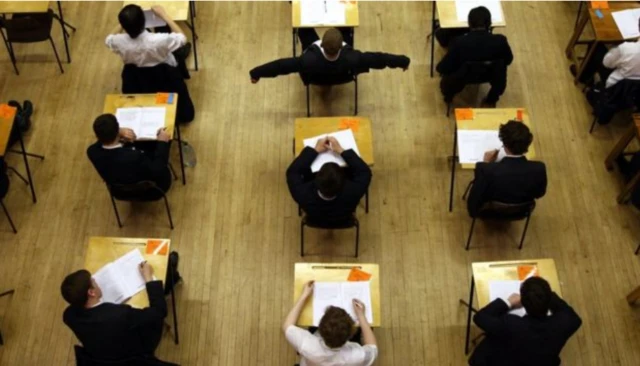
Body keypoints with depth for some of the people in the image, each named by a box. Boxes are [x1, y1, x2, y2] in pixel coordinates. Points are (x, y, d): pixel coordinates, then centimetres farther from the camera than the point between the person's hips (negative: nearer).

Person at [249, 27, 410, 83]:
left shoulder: (309, 60, -47)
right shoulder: (350, 59, -44)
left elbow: (283, 64, -36)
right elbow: (377, 58, -31)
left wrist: (257, 73, -23)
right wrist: (402, 61, -16)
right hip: (343, 74, 1)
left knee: (304, 26, 9)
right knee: (346, 24, 11)